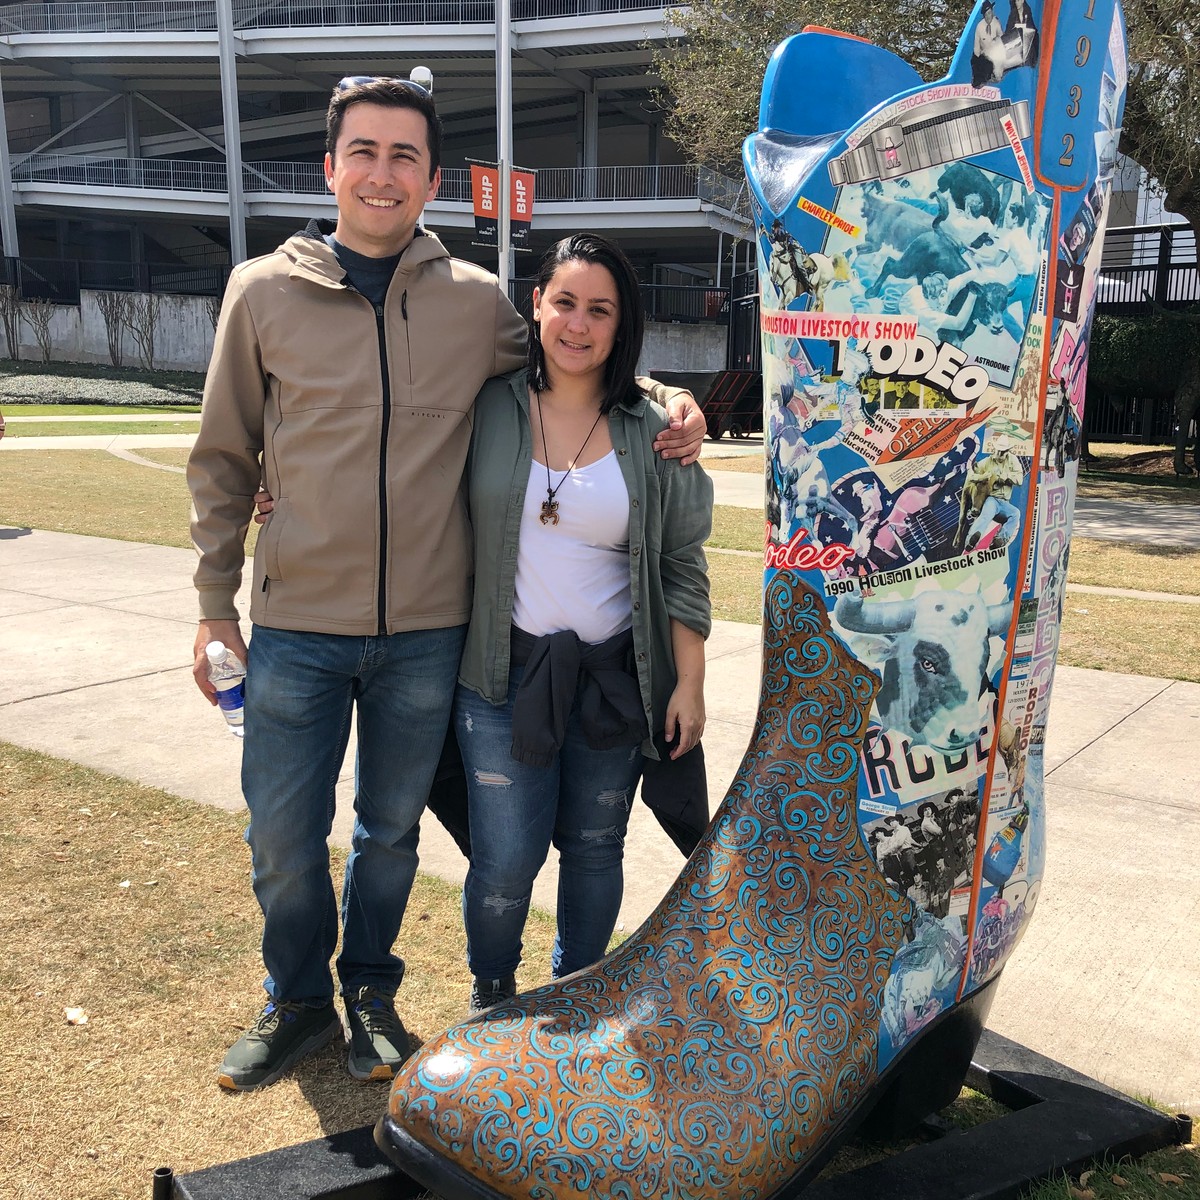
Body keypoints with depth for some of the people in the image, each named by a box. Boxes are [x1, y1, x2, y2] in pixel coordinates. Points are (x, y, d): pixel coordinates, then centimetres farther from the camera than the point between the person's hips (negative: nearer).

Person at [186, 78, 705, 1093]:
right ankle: (298, 1003, 36)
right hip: (295, 627, 0)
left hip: (425, 630, 1)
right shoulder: (264, 291, 1)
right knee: (283, 840, 9)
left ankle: (369, 990, 40)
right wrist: (216, 604, 4)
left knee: (392, 829, 16)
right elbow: (224, 460, 6)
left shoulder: (477, 302, 1)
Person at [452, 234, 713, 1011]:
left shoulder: (652, 436, 1)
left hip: (615, 676, 1)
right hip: (505, 672, -1)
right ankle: (491, 994, 30)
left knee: (595, 848, 13)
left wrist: (690, 683, 0)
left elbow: (682, 567, 3)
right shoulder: (489, 410, -1)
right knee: (507, 858, 0)